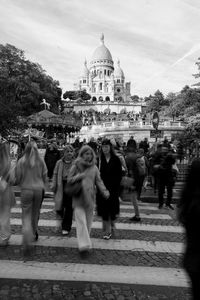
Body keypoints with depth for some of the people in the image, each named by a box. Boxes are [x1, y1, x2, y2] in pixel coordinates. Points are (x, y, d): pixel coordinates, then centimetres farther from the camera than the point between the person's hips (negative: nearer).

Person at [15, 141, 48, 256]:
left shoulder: (21, 161, -7)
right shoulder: (41, 161, -5)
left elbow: (18, 177, -2)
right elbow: (45, 176, 0)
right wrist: (43, 187, 15)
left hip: (26, 190, -1)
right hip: (39, 190, 2)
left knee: (26, 216, 4)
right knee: (35, 214, 21)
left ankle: (26, 241, -9)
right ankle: (34, 234, 38)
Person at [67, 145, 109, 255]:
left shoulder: (94, 168, 6)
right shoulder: (75, 166, -1)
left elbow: (98, 181, 4)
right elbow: (69, 180, 0)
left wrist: (105, 191, -12)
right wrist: (78, 177, -17)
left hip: (90, 198, 3)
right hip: (78, 198, -3)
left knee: (88, 222, 12)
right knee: (81, 222, -10)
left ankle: (85, 242, 30)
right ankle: (83, 245, -9)